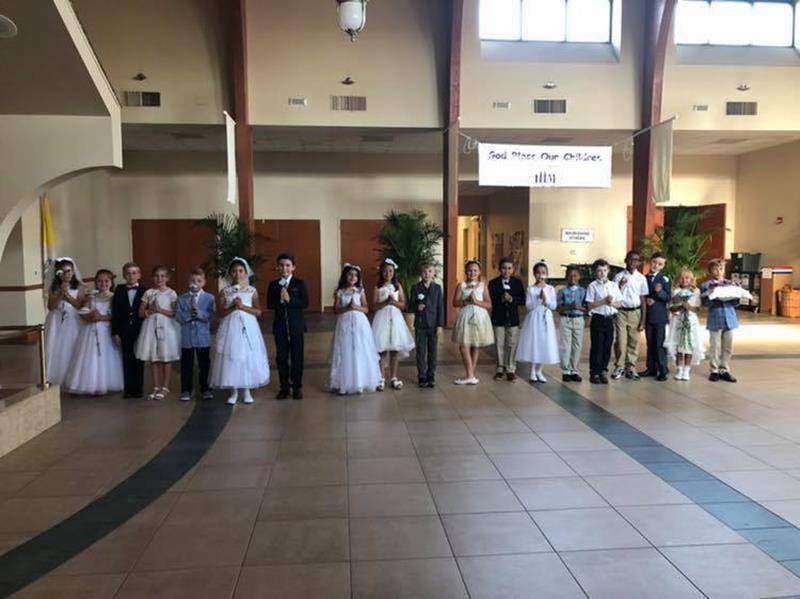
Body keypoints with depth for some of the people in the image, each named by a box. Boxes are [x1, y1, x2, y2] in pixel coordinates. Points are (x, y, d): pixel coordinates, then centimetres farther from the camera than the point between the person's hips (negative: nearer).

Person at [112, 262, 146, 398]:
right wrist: (115, 333, -2)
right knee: (127, 360, 4)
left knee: (139, 360, 5)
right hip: (124, 332, 2)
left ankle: (138, 389, 14)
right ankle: (128, 389, 12)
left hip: (140, 332, -1)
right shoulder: (119, 291, 5)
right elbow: (115, 313, 4)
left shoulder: (144, 291, -1)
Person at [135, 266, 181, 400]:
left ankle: (165, 387, 9)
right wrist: (151, 310, -12)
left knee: (167, 358, 1)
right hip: (151, 326, 3)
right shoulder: (148, 293, 7)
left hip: (167, 327, -3)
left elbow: (175, 313, -7)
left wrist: (160, 310, -16)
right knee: (154, 358, 6)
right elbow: (141, 313, 6)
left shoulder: (171, 293, -1)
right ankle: (156, 387, 14)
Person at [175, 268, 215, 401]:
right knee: (186, 365, 9)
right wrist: (189, 315, -21)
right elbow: (178, 316, -6)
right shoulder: (182, 299, 2)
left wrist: (198, 313, -24)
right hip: (186, 337, 1)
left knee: (204, 364, 9)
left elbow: (211, 316, -12)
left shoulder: (209, 298, -3)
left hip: (203, 337, -1)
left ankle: (205, 389, 21)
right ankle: (186, 390, 19)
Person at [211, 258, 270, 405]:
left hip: (248, 327, 0)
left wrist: (242, 306, -13)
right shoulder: (224, 292, 4)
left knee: (249, 357, 0)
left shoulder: (252, 291, 4)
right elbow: (220, 313, -1)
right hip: (230, 328, 0)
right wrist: (233, 307, -15)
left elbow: (258, 311, -3)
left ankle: (247, 391, 11)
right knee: (231, 357, -2)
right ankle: (234, 392, 9)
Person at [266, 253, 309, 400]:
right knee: (281, 357, 7)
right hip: (280, 325, 2)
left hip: (296, 325, -2)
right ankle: (284, 387, 18)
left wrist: (290, 300, -20)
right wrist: (280, 300, -18)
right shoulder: (273, 285, 5)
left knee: (297, 357, 4)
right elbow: (269, 305, -1)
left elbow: (305, 303, -9)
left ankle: (297, 387, 15)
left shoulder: (300, 283, -1)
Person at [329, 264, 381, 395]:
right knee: (345, 353, -1)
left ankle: (360, 382, 9)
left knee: (360, 353, 1)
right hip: (345, 324, -1)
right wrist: (347, 308, -17)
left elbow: (366, 309, 4)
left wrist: (356, 307, -13)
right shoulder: (339, 292, 3)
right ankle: (344, 384, 4)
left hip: (359, 323, 1)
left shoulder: (360, 291, 6)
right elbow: (336, 310, -2)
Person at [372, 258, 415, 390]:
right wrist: (386, 302, -17)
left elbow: (403, 305, 3)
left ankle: (393, 378, 12)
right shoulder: (378, 288, 3)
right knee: (382, 349, -4)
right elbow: (375, 306, -4)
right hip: (382, 318, -2)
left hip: (395, 318, 2)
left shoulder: (398, 286, 7)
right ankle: (382, 378, 3)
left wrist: (394, 301, -14)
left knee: (395, 349, 3)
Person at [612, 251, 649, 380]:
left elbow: (643, 300, 3)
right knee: (620, 341, -1)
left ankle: (631, 368, 14)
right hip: (621, 312, -1)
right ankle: (619, 367, 12)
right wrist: (621, 285, -17)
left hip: (635, 313, 1)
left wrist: (643, 320, 0)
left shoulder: (641, 278, 1)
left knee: (633, 341, 4)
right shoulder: (619, 276, 0)